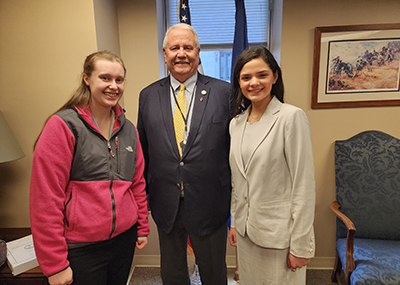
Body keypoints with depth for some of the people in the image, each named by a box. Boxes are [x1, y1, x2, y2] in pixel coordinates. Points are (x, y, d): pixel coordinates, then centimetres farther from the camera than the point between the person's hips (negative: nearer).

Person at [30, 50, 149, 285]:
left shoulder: (128, 129, 5)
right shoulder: (63, 126, -12)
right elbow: (45, 198, -13)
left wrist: (143, 227, 12)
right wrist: (55, 265, -11)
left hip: (124, 238, 5)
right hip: (81, 247, -5)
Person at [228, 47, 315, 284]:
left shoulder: (292, 117, -14)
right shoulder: (236, 123, 4)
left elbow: (304, 185, -15)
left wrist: (301, 245, -13)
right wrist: (234, 222, 13)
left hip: (279, 234, -5)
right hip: (246, 230, 6)